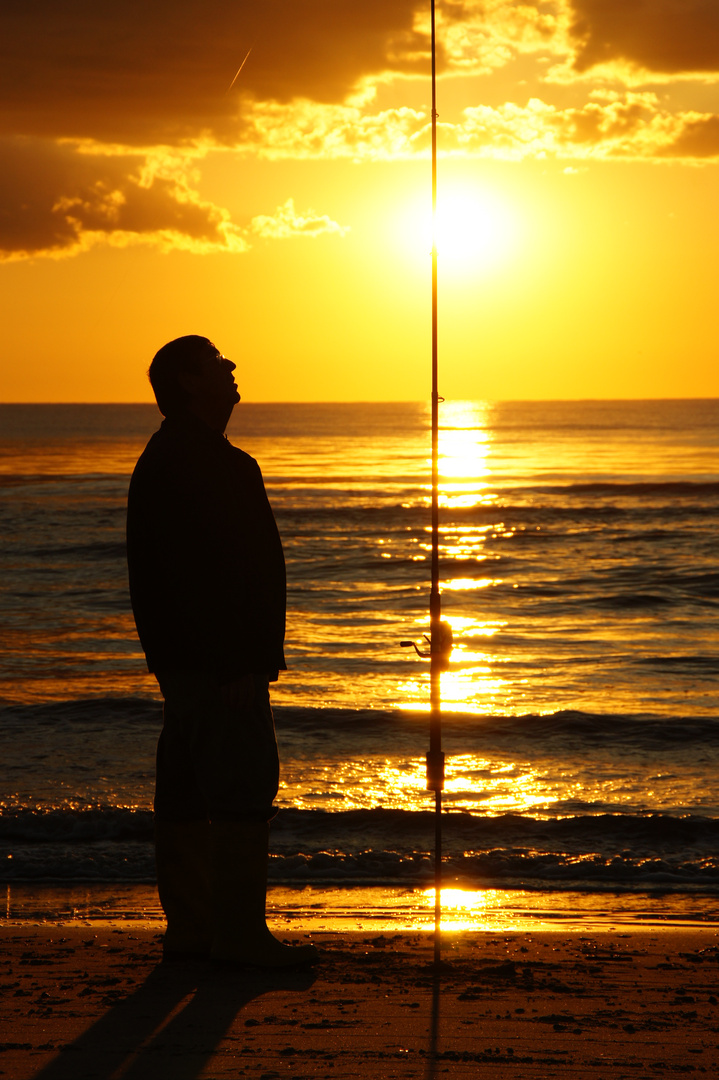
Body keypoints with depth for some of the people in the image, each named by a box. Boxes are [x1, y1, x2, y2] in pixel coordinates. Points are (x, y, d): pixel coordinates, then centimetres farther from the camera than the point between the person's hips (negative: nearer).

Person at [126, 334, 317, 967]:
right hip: (219, 662, -11)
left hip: (182, 660, 11)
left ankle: (189, 927, 16)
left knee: (187, 792, 11)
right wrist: (242, 665, -24)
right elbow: (216, 572, -23)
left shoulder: (161, 459, 19)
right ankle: (239, 932, -5)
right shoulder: (209, 462, -15)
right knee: (244, 793, -8)